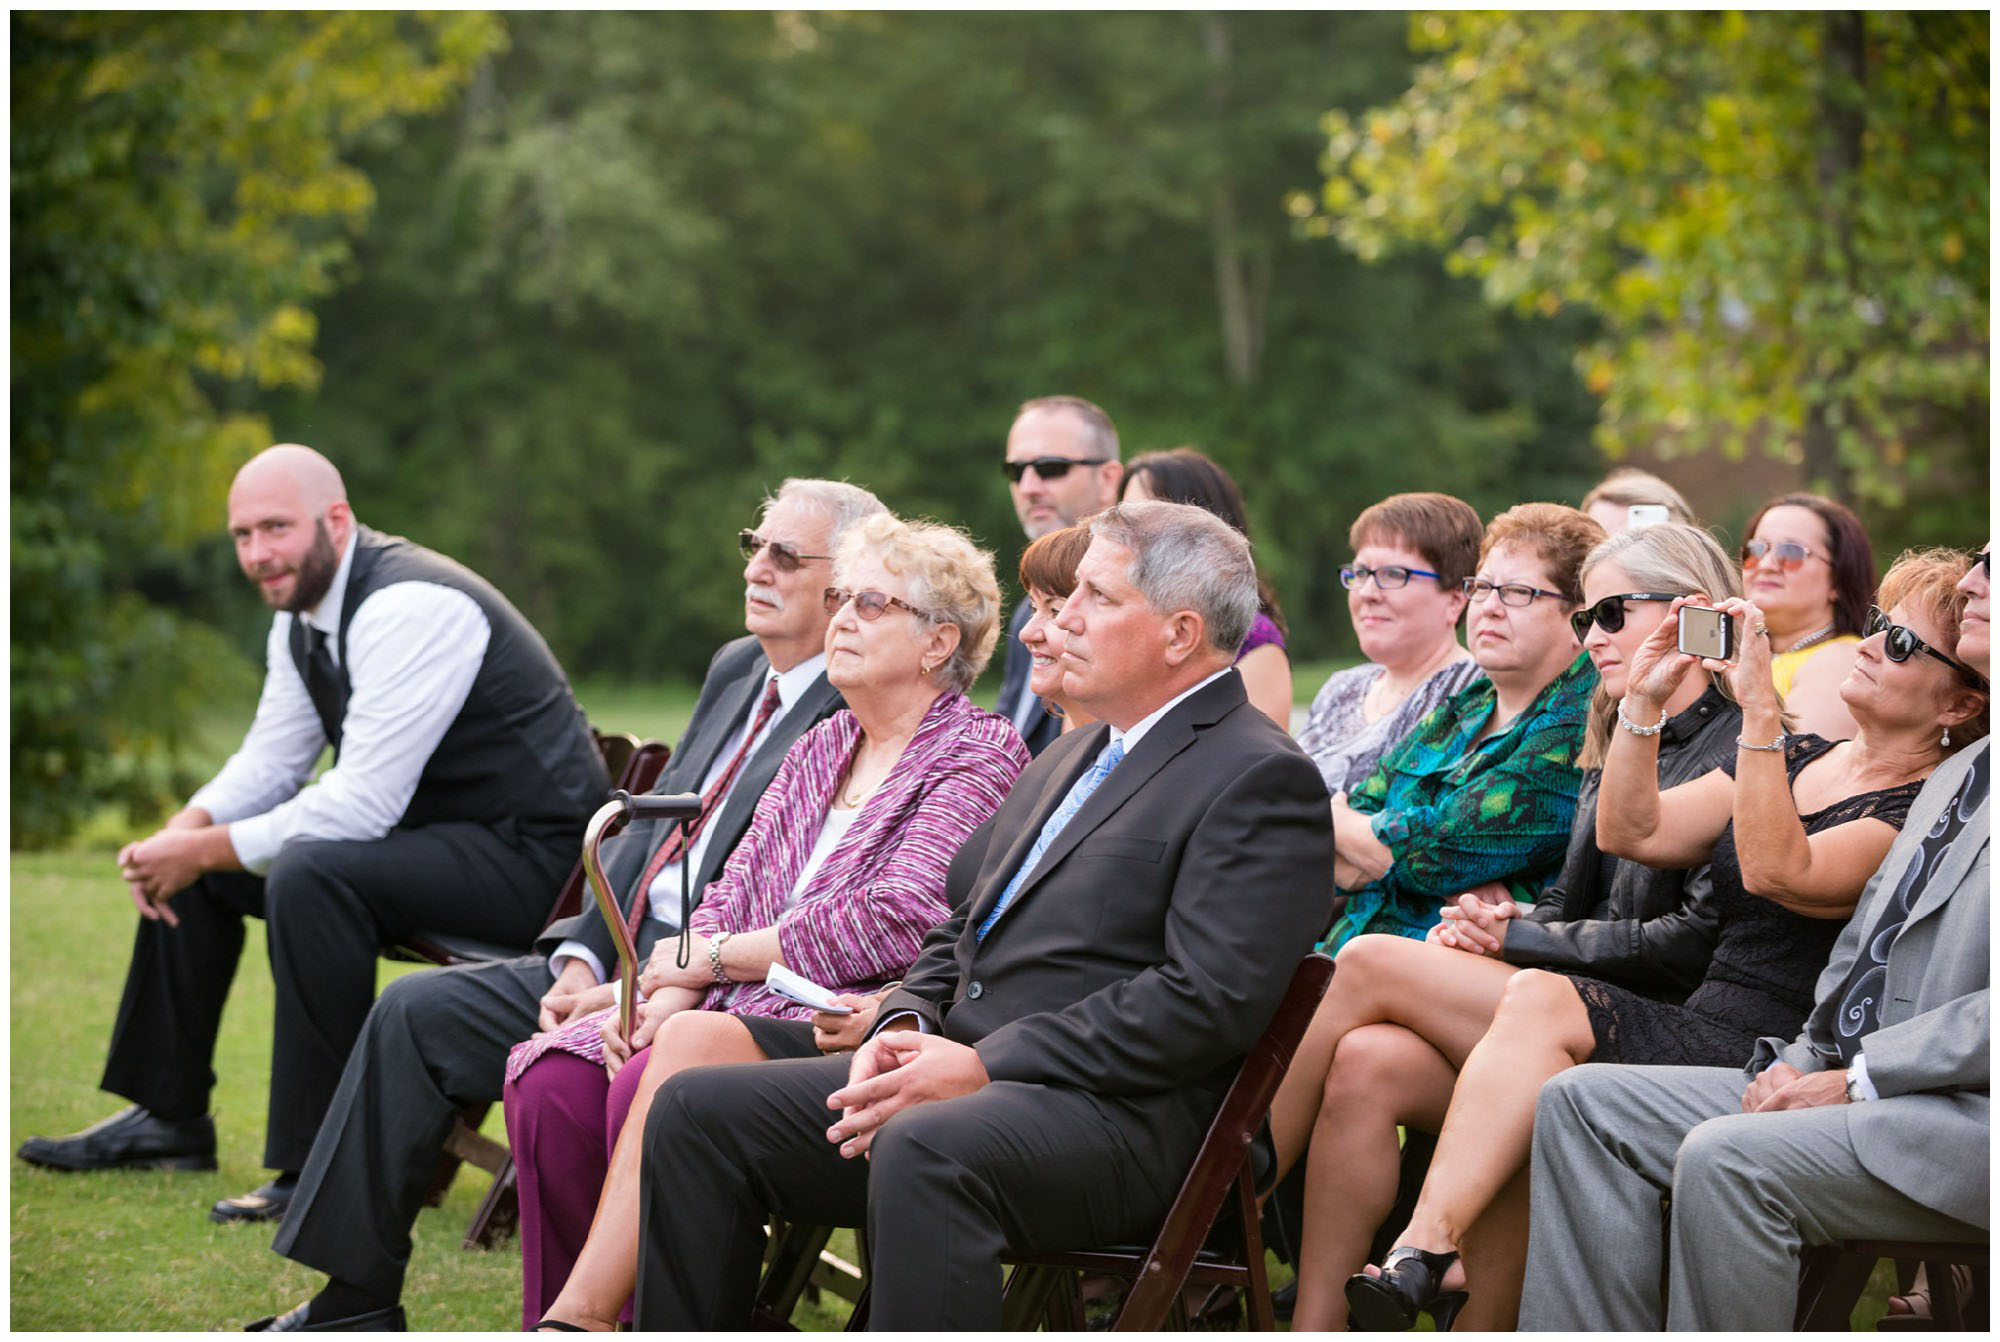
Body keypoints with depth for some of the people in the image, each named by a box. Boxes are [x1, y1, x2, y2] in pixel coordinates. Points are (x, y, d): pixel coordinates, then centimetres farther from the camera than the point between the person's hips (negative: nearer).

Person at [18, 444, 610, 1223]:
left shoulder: (410, 609, -24)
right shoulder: (301, 614, 6)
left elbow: (364, 804, -28)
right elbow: (270, 761, 14)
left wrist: (207, 851, -22)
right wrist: (185, 832, -7)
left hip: (525, 853, -10)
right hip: (423, 831, 10)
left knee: (310, 873, -34)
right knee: (191, 867, 11)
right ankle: (169, 1118, 22)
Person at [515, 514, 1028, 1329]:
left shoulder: (981, 757, -1)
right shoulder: (821, 749, 23)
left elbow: (897, 922, -13)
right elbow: (732, 894, 16)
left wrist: (712, 955, -7)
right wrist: (667, 996, -6)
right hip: (743, 1014, 7)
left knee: (679, 1065, -34)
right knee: (548, 1077, -18)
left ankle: (580, 1317, -29)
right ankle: (569, 1323, -15)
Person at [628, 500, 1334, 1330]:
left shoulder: (1264, 779, -6)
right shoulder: (1071, 757, 25)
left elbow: (1208, 1001, -17)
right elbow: (958, 927, 27)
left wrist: (983, 1066, -18)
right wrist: (905, 1027, 2)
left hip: (1122, 1117, -9)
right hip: (971, 1073, 9)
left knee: (923, 1152, -39)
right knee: (696, 1111, -3)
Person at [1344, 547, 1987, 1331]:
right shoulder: (1800, 758, 21)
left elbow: (1777, 873, -21)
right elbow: (1631, 833, 16)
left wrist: (1760, 710, -23)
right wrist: (1644, 702, 4)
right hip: (1696, 1034, 7)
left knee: (1541, 1003, -31)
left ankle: (1427, 1247, -31)